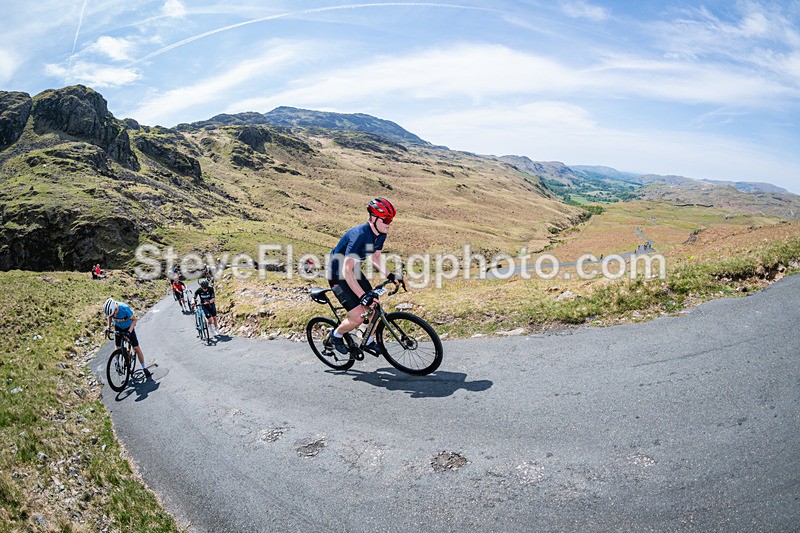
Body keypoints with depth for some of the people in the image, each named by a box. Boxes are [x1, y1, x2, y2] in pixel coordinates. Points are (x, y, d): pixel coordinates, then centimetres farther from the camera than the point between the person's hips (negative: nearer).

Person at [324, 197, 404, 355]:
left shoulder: (381, 234, -8)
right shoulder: (359, 235, -34)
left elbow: (375, 258, 8)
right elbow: (346, 271, -35)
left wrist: (390, 275, -6)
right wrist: (363, 296, -36)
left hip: (354, 271, 8)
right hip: (338, 275, -8)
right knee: (358, 318, -14)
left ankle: (369, 342, 27)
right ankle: (335, 337, 15)